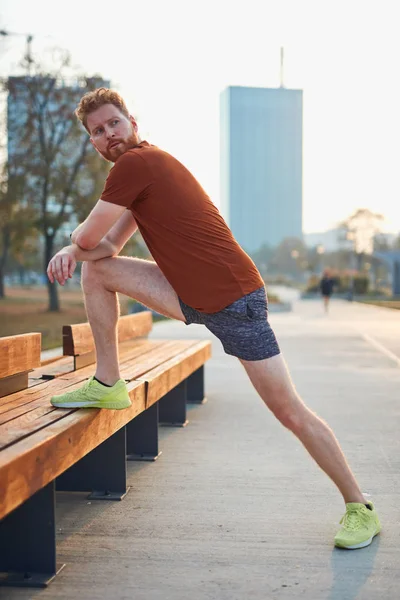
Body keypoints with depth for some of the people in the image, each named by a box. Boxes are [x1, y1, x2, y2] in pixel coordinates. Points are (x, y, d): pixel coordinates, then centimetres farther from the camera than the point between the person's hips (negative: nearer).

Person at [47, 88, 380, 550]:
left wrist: (78, 236, 12)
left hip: (236, 300, -9)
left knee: (290, 412, -4)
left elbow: (88, 237, -12)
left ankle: (359, 508, 10)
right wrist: (72, 252, -8)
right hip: (192, 299, 9)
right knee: (96, 270, 3)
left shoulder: (135, 163, -14)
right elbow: (107, 246, 13)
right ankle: (107, 385, 13)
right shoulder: (146, 166, 15)